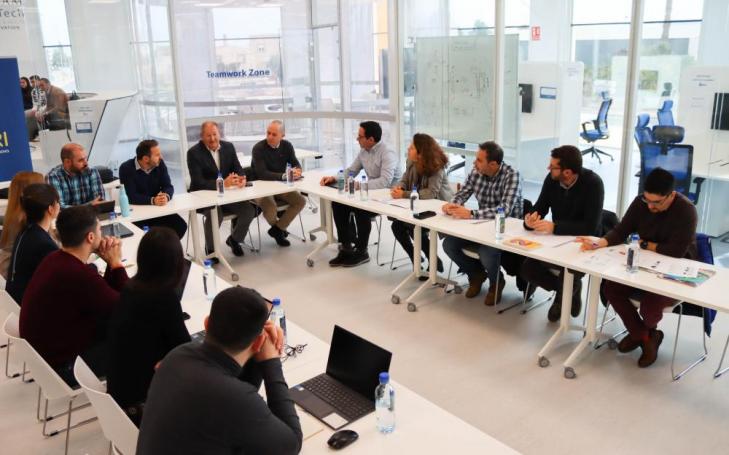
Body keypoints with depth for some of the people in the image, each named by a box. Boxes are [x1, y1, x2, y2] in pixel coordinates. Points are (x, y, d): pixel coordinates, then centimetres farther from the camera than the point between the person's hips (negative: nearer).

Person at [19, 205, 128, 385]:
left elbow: (106, 295, 6)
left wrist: (111, 263, -10)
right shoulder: (80, 275, -32)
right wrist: (116, 262, -13)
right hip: (62, 364, -9)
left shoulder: (56, 259, 0)